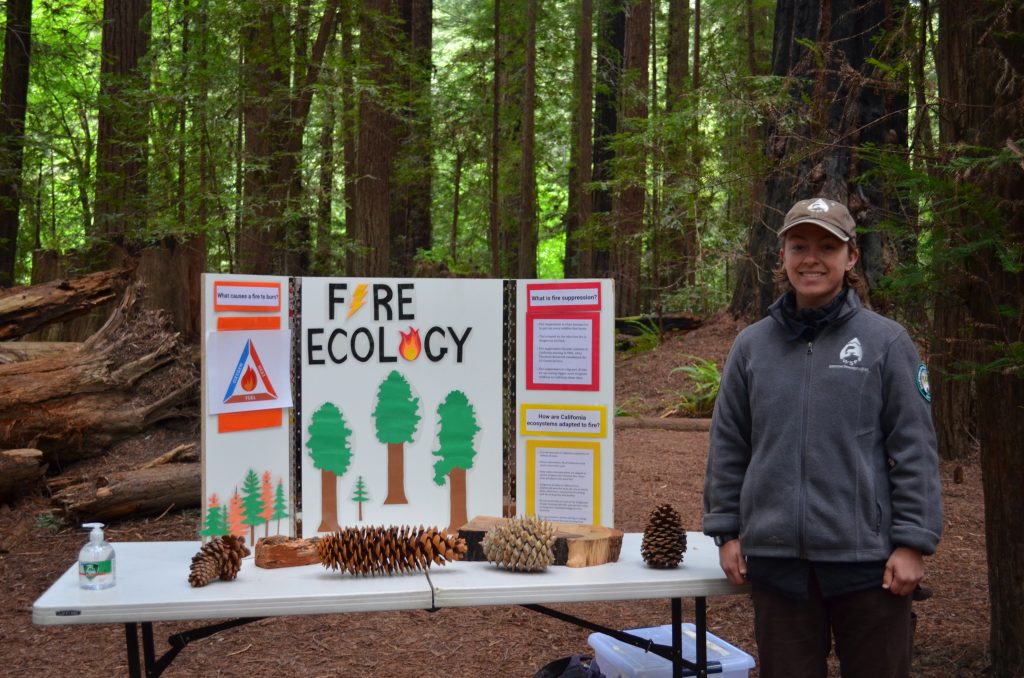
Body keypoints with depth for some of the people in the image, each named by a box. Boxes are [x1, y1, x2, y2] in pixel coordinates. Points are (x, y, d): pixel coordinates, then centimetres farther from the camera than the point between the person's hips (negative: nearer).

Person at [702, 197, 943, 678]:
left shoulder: (885, 341, -2)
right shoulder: (752, 345, 6)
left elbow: (913, 450, -3)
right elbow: (728, 447, 10)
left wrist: (913, 543, -7)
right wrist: (726, 531, 7)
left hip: (866, 560, -2)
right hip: (776, 558, 2)